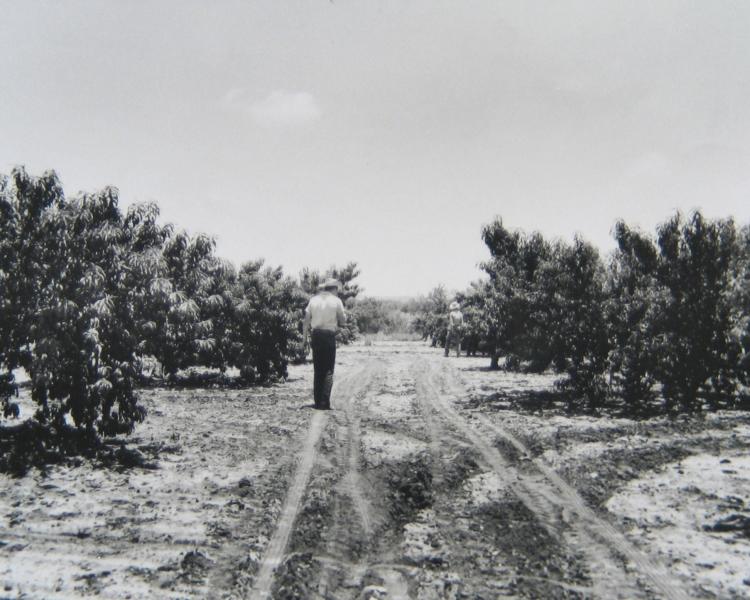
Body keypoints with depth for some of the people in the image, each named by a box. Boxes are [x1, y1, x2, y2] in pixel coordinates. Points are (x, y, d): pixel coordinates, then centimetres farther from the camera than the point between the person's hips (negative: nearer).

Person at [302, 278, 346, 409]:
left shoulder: (313, 299, 8)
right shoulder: (336, 301, -1)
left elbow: (306, 321, 6)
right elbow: (343, 322, 2)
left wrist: (305, 337, 10)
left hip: (316, 335, 4)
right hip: (329, 336, -4)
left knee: (318, 370, 12)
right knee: (328, 371, 1)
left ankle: (318, 402, 15)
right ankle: (324, 403, -6)